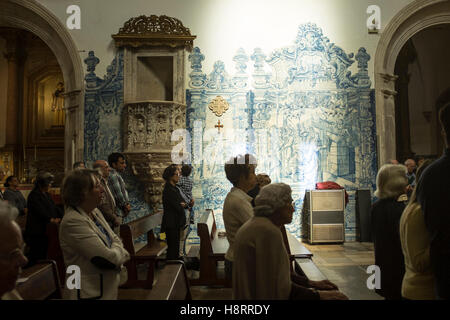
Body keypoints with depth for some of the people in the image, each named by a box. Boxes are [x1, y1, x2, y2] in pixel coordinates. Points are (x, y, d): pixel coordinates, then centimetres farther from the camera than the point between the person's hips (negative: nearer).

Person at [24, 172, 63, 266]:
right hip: (36, 231, -9)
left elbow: (54, 207, 15)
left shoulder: (47, 194, 18)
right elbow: (40, 210, -23)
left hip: (46, 230, 9)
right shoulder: (34, 195, -10)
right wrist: (51, 219, -33)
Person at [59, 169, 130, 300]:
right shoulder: (73, 222, -24)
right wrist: (119, 252, -6)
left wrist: (115, 251, -11)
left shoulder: (95, 212, 4)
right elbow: (109, 259, -26)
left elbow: (115, 239, 9)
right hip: (91, 292, -8)